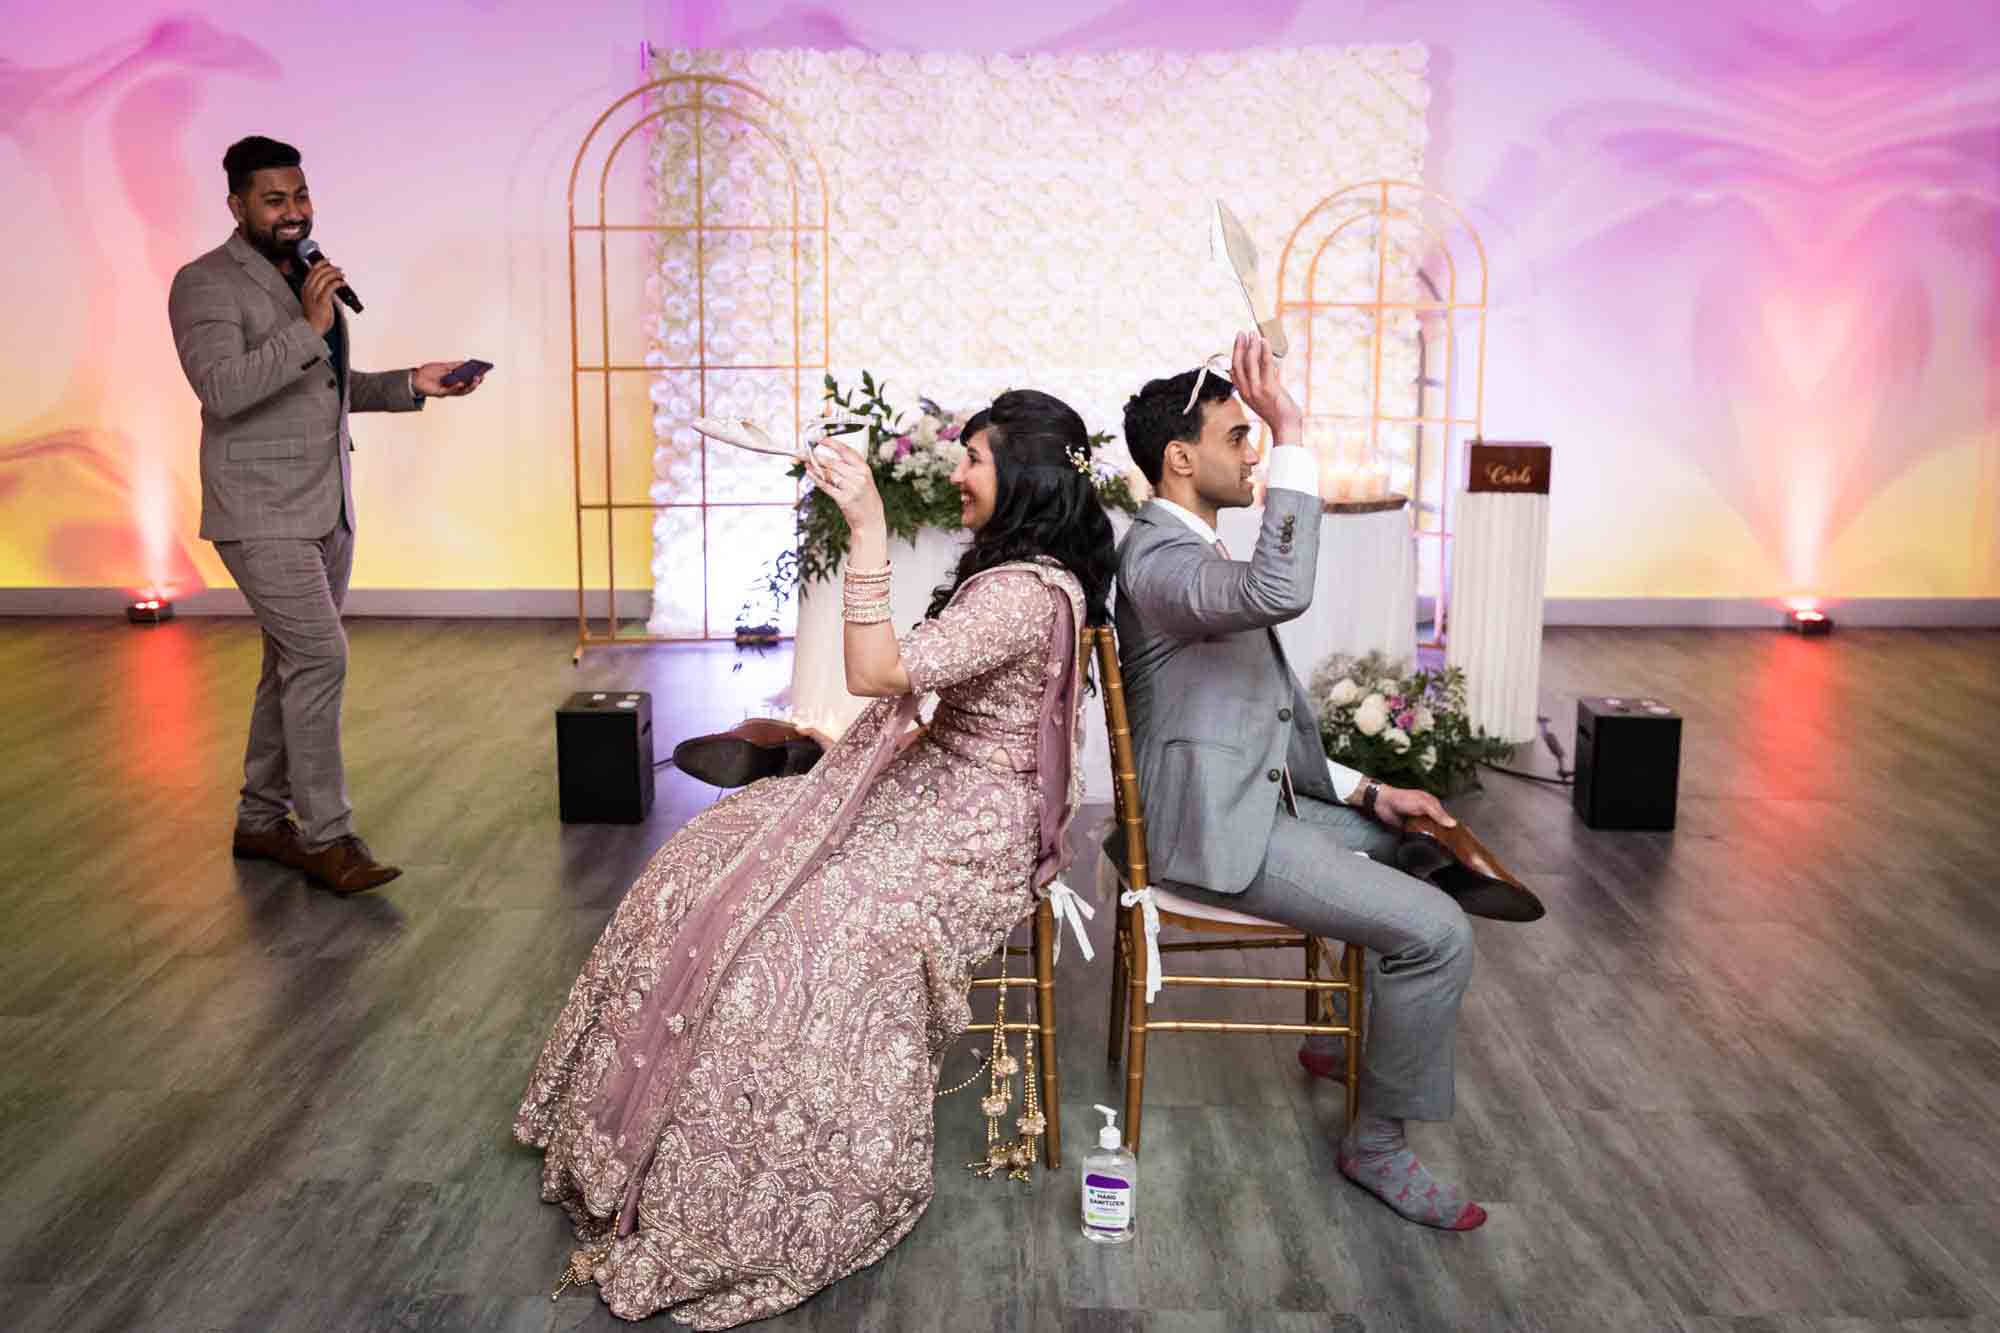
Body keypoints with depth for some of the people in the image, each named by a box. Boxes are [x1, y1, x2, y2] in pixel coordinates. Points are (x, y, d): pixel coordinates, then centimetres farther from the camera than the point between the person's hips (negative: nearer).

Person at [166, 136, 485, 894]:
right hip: (262, 513, -8)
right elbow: (222, 389, -23)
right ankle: (325, 836, -7)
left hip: (326, 509, 8)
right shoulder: (206, 284, -9)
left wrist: (410, 383, 11)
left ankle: (262, 818, 23)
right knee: (320, 657, -15)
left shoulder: (308, 279, 16)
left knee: (294, 665, 12)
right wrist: (308, 327, -25)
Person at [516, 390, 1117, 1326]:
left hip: (972, 832, -10)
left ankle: (764, 1212, -7)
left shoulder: (1026, 593, -22)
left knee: (795, 928, -27)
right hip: (937, 788, 10)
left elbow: (876, 671, -32)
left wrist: (867, 527, -36)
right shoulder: (1023, 569, 11)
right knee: (713, 863, 1)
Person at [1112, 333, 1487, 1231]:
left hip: (1251, 798, 11)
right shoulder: (1158, 557, -19)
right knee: (1438, 932, -15)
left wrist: (1365, 790, 9)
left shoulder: (1191, 549, 15)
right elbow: (1282, 591, -41)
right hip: (1219, 830, -11)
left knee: (1416, 834, 24)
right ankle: (1376, 1145, 3)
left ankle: (1351, 1028, 35)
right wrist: (1292, 436, -36)